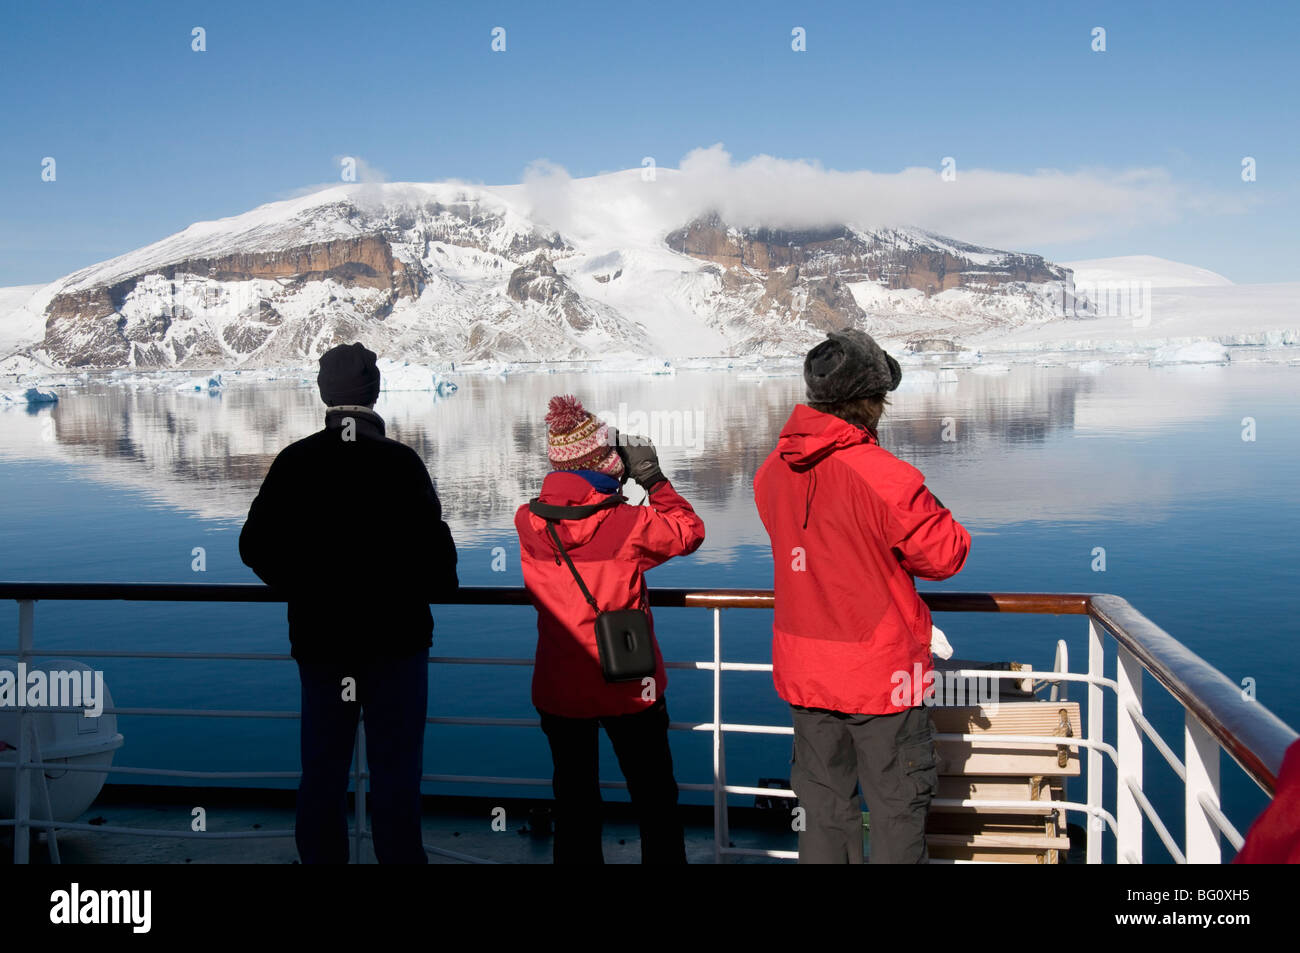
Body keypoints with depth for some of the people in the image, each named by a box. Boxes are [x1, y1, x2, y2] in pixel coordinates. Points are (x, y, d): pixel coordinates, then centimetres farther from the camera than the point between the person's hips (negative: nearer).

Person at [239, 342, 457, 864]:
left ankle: (321, 854, 22)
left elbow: (255, 546, 1)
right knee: (395, 773, 5)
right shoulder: (402, 462, -11)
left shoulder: (294, 461, -2)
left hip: (320, 639, 3)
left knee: (322, 772, 13)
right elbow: (435, 551, -14)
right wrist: (434, 586, 8)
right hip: (396, 639, -3)